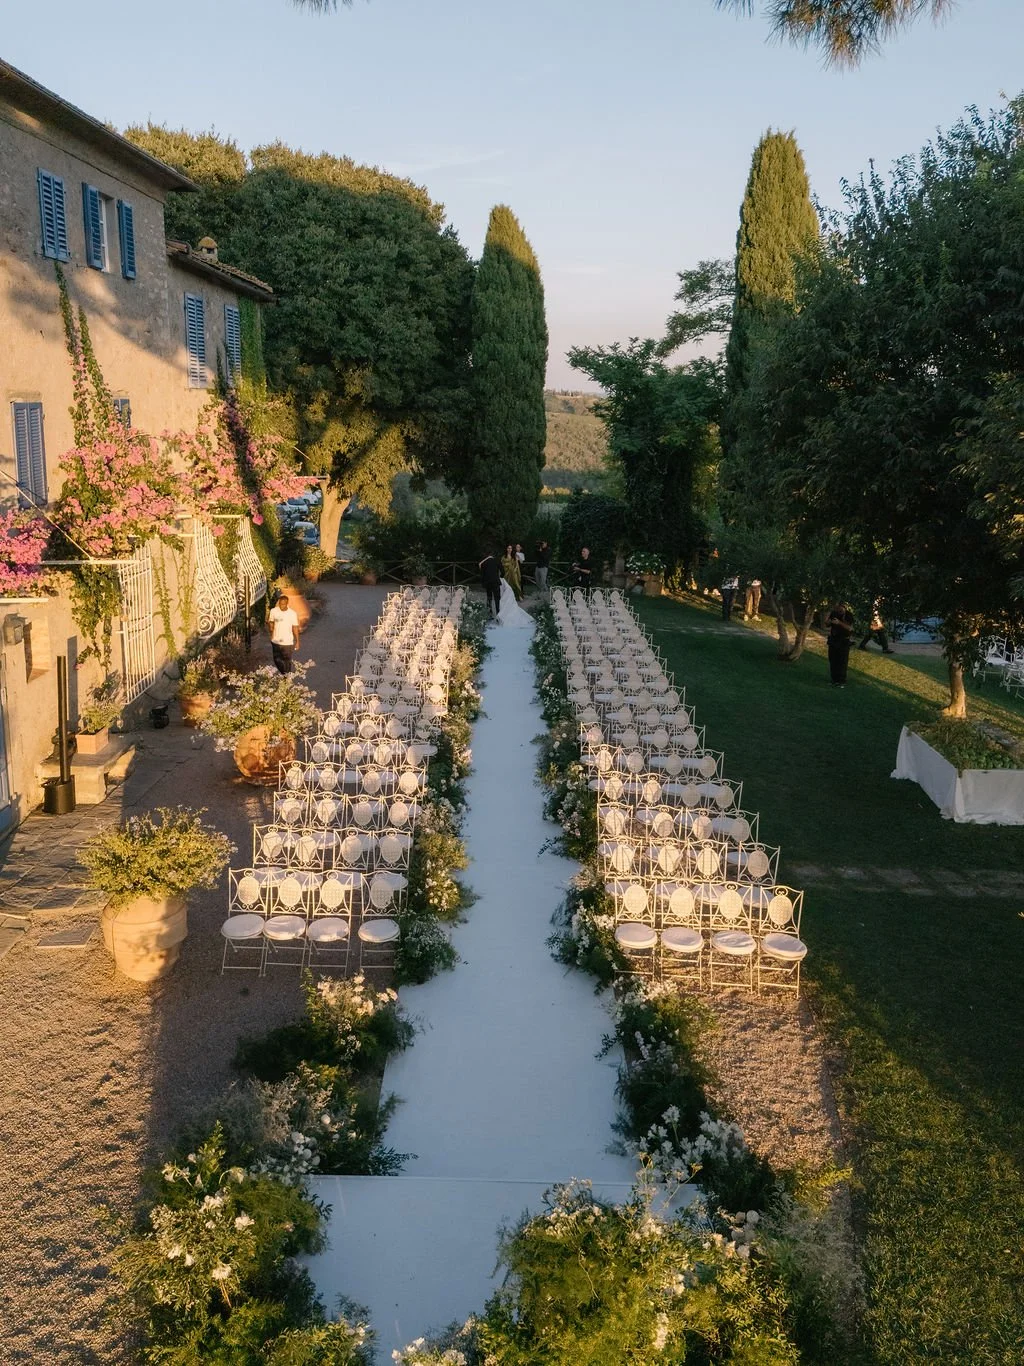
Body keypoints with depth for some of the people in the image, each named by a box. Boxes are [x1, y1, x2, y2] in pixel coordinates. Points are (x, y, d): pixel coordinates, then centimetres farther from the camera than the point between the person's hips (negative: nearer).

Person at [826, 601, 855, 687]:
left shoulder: (849, 615, -8)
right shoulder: (833, 613, 5)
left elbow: (849, 628, -17)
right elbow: (827, 625, 12)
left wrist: (839, 622, -29)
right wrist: (829, 622, -12)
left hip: (844, 641, -5)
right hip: (833, 640, 5)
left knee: (842, 661, -7)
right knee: (833, 660, 5)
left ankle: (842, 681, -5)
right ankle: (835, 680, 13)